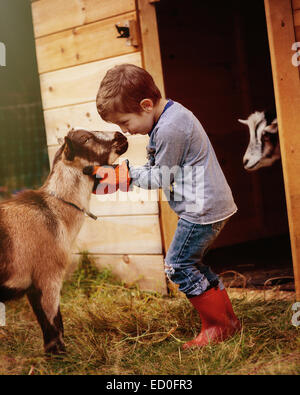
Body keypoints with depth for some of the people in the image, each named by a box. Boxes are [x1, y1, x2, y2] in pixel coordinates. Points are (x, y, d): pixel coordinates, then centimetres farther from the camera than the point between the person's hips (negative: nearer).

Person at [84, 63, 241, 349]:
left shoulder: (169, 129, -21)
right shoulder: (171, 113, 11)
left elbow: (160, 178, -14)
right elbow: (161, 169, 14)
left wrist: (125, 175, -2)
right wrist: (119, 176, 6)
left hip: (203, 208, -10)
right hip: (212, 204, 10)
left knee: (178, 266, -2)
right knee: (191, 264, 16)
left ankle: (217, 327, 8)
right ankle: (228, 319, 23)